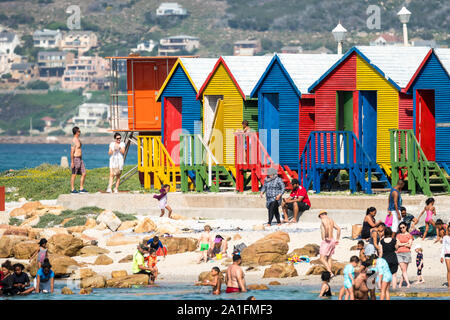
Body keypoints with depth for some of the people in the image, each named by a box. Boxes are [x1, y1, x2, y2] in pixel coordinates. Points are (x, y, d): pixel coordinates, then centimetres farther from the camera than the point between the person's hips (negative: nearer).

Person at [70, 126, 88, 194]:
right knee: (74, 175, -2)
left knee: (84, 174, 6)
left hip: (80, 159, 9)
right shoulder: (74, 141, -15)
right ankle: (72, 190, 4)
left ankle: (81, 189, 11)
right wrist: (72, 162, -21)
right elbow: (72, 152, -18)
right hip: (75, 159, -9)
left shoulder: (78, 140, 14)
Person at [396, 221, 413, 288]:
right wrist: (406, 243, -4)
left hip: (407, 253, -1)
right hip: (399, 253, 1)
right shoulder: (398, 235, 14)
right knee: (403, 269, -9)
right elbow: (397, 244, 5)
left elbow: (409, 245, -2)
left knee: (405, 270, -1)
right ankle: (408, 283, -14)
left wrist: (401, 244, -2)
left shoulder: (409, 235, 8)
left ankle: (400, 283, 10)